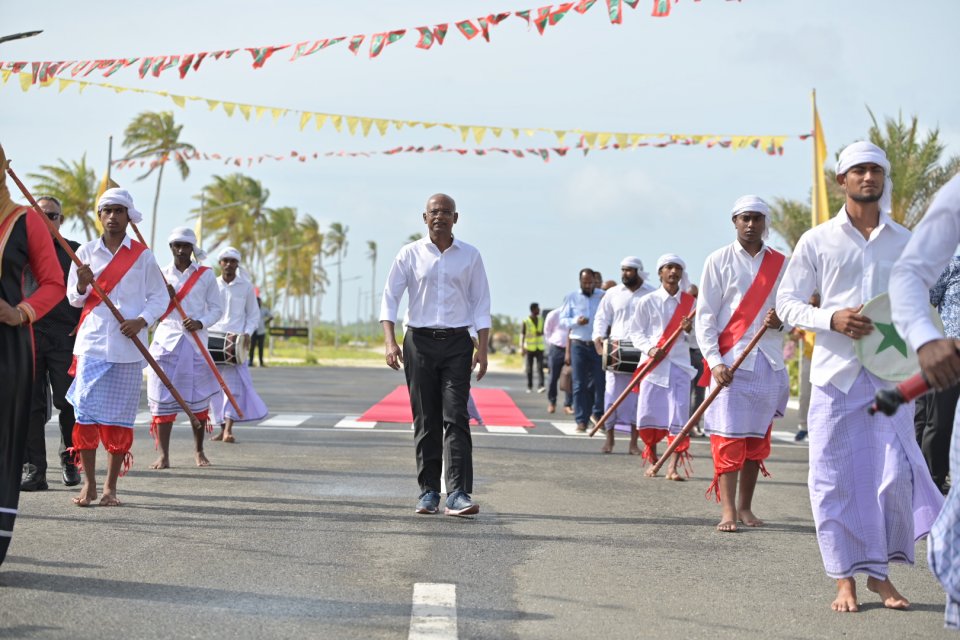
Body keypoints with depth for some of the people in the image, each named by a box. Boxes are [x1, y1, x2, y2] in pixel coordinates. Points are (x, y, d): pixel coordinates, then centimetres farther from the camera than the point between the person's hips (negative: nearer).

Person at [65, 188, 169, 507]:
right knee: (86, 412, -5)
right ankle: (89, 484, 2)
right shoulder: (86, 252, 8)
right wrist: (82, 285, -12)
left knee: (120, 415, 0)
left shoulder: (142, 255, 6)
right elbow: (74, 299, 10)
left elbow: (160, 296, 9)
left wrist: (141, 321, -8)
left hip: (127, 346, 0)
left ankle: (111, 487, 7)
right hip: (92, 342, 1)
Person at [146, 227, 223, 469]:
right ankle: (163, 454, -4)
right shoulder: (160, 275, 9)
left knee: (198, 399, 3)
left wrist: (201, 322, -11)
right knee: (163, 398, -6)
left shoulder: (206, 275, 6)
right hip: (166, 340, 0)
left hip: (195, 342, 0)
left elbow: (217, 308, 8)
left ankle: (199, 451, 18)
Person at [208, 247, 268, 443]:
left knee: (234, 384, -13)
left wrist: (247, 333, -6)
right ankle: (222, 428, 10)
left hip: (235, 340, -2)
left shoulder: (246, 286, 5)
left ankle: (229, 429, -17)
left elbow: (254, 314, 9)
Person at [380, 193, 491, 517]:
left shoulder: (470, 256, 6)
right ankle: (428, 492, 11)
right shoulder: (410, 254, 4)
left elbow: (481, 303, 7)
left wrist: (482, 348, -1)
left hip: (457, 344, 0)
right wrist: (390, 341, -9)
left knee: (456, 418, -9)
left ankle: (458, 495, -15)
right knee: (425, 420, 4)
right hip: (420, 342, 1)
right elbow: (390, 297, 2)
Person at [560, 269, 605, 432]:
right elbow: (562, 320, 6)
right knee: (580, 384, 0)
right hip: (578, 345, 0)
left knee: (599, 382, 1)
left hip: (598, 345, 0)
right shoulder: (571, 298, 8)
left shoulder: (603, 296, 5)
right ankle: (581, 420, 2)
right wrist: (576, 321, -14)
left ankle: (597, 413, 21)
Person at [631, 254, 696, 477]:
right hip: (653, 365, -1)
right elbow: (636, 332, 4)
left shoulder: (690, 302, 7)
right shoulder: (648, 301, 2)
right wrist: (649, 349, -14)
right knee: (648, 416, 2)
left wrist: (689, 330, -11)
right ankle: (652, 461, 22)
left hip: (680, 366, 1)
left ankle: (673, 467, -5)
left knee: (679, 418, -7)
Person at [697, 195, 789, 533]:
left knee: (758, 437, 7)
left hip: (769, 361, 3)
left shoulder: (779, 264, 10)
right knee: (728, 435, -9)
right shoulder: (719, 261, 2)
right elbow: (705, 316, -1)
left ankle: (745, 507, 15)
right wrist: (715, 361, -12)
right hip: (730, 361, -3)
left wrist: (781, 321, -8)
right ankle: (728, 510, -9)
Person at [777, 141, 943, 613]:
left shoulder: (905, 242, 10)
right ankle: (845, 579, 10)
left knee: (895, 475, -6)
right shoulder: (817, 241, 5)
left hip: (890, 374, 1)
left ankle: (880, 573, 12)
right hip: (835, 371, -1)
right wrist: (831, 319, -14)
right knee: (834, 477, 0)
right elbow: (787, 302, 4)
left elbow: (920, 304, 16)